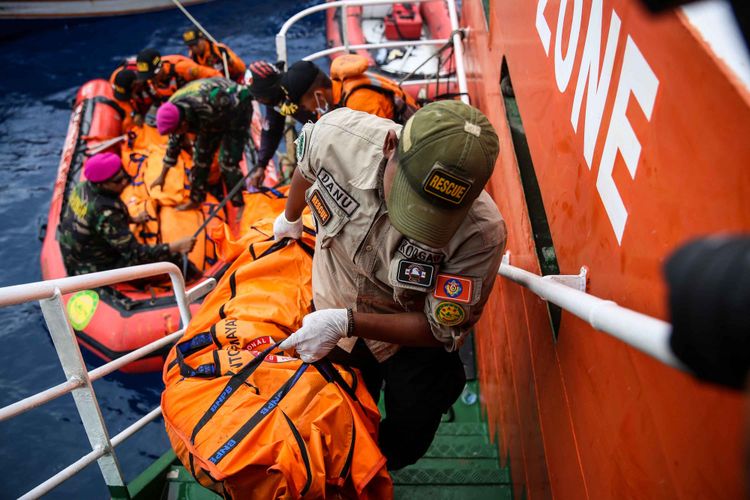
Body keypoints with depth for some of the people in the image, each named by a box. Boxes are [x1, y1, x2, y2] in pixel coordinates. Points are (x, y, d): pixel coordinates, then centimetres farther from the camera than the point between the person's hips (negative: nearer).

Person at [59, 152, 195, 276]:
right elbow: (136, 253, -32)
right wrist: (177, 246, -35)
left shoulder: (83, 187, -8)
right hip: (98, 271, -9)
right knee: (172, 258, -11)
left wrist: (132, 220, 20)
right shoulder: (105, 212, -34)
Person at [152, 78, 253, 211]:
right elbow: (174, 144, -1)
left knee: (227, 161, -14)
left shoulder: (206, 108, -41)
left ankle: (240, 206, -3)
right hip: (217, 117, 7)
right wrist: (162, 176, 6)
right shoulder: (173, 111, -15)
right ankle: (196, 199, 19)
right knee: (200, 154, 3)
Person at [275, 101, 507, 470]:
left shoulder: (480, 233, -39)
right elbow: (307, 169, -6)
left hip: (411, 335, -2)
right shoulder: (339, 134, -33)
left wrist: (347, 323, -35)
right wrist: (290, 217, 14)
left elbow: (442, 330, -26)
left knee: (405, 442, 6)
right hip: (332, 305, 3)